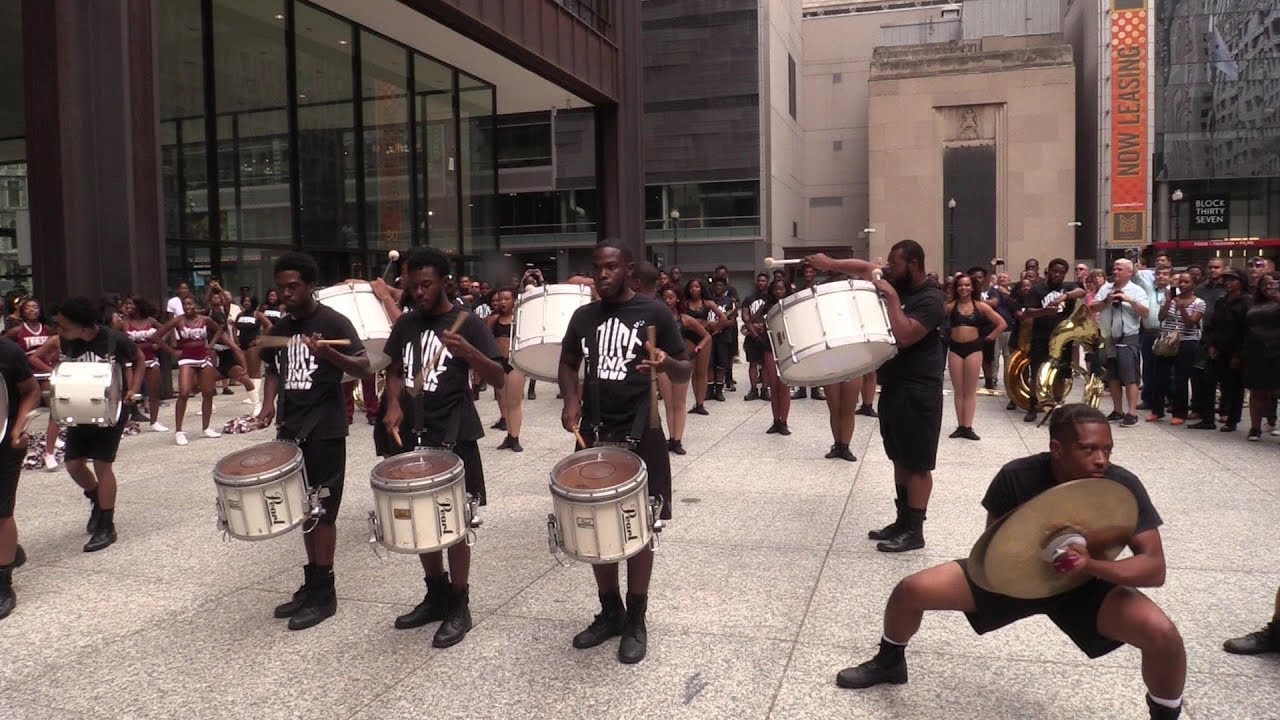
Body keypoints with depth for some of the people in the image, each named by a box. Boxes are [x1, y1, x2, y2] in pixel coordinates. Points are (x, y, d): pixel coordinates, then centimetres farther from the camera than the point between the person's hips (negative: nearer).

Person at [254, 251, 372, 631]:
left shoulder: (333, 322, -9)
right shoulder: (279, 328, 11)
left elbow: (365, 368, -16)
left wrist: (327, 353, -33)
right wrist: (269, 403, 4)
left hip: (325, 431, -7)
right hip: (290, 430, 7)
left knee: (322, 511, -2)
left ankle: (324, 594, 7)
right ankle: (311, 585, 24)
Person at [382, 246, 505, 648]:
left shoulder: (468, 323, -7)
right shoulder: (405, 324, 9)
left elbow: (499, 380, -13)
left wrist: (467, 351, -31)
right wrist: (394, 405, 1)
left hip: (453, 438, -6)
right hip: (411, 435, 6)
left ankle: (459, 607, 11)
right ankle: (436, 595, 28)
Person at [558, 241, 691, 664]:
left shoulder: (655, 314, -4)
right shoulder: (584, 316, 7)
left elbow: (686, 373, -1)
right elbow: (568, 362, 21)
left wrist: (666, 364, -24)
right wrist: (571, 401, 2)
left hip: (640, 434, -4)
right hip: (594, 433, 4)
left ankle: (636, 621, 15)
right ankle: (609, 612, 26)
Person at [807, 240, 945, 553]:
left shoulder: (931, 299, -17)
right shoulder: (897, 284, 7)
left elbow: (903, 336, -29)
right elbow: (865, 268, 18)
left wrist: (891, 297, -22)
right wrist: (829, 264, 3)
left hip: (918, 391, -9)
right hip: (892, 386, 9)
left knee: (917, 463, -2)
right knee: (900, 459, 15)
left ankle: (915, 531, 5)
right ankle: (902, 520, 25)